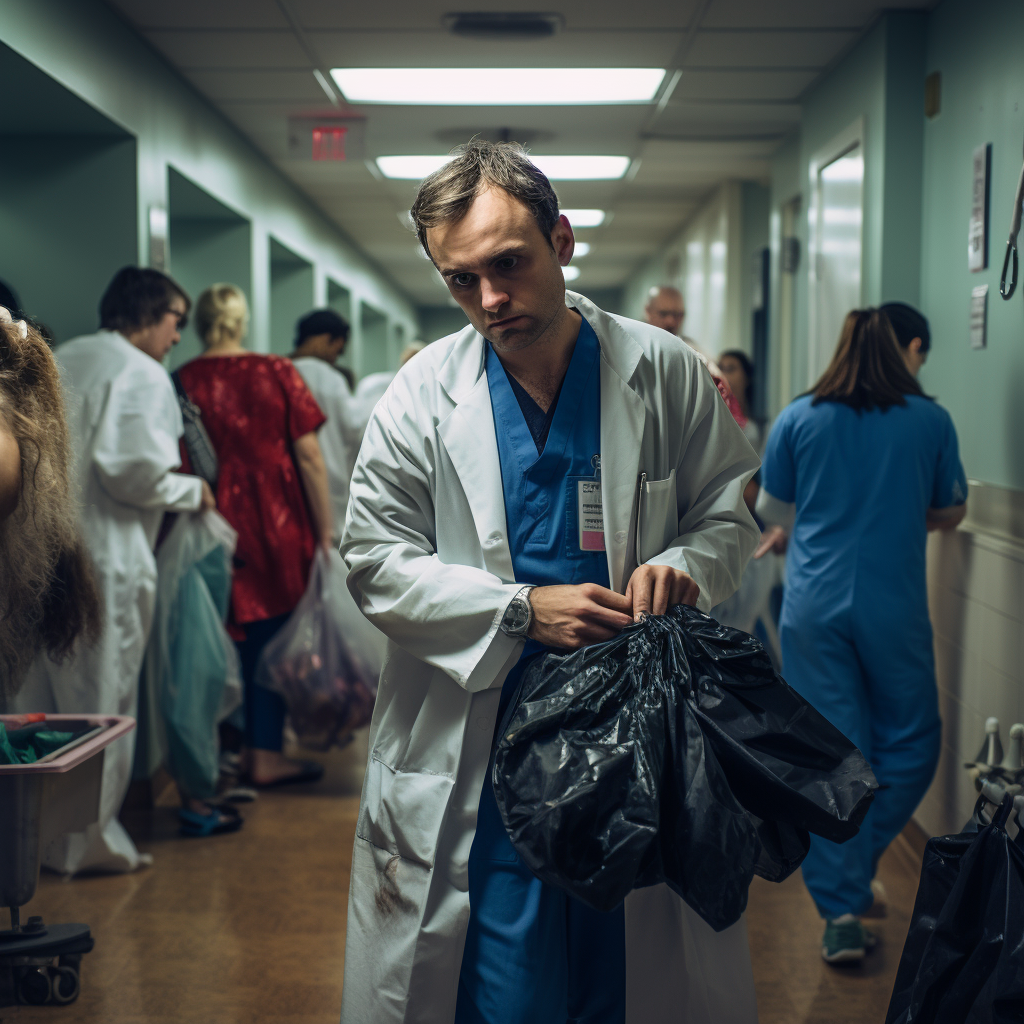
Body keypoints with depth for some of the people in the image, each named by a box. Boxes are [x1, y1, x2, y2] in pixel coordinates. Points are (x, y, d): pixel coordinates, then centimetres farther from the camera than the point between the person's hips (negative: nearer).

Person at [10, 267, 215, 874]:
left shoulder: (58, 362, 15)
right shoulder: (140, 374, -10)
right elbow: (133, 467, -22)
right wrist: (192, 491, -6)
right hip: (99, 559, -8)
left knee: (42, 700, 16)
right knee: (100, 699, 3)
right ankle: (89, 840, 12)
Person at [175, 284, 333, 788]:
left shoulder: (182, 382, -1)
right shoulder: (279, 373, -1)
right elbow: (309, 457, -3)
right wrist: (325, 534, 2)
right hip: (275, 520, -1)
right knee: (271, 637, 7)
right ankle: (265, 753, 10)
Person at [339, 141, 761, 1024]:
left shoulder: (665, 373, -1)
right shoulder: (422, 396, -3)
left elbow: (728, 512, 9)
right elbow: (377, 560, -2)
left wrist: (682, 566, -14)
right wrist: (522, 610, -14)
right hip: (473, 744, -1)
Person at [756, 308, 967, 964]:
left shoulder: (797, 419, 2)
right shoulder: (930, 420, 0)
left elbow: (773, 509, 13)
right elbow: (951, 512, 12)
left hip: (813, 605, 1)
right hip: (894, 606, -1)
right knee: (910, 743, 17)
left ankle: (841, 909, 3)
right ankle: (856, 868, 16)